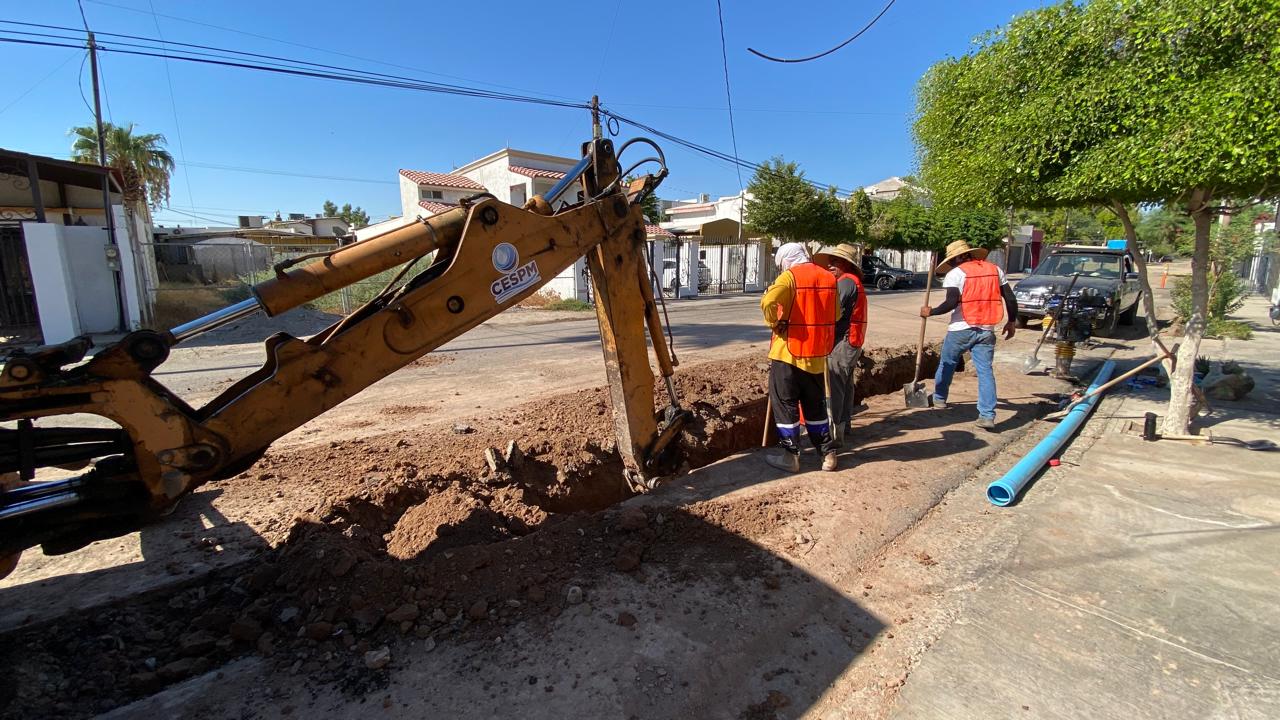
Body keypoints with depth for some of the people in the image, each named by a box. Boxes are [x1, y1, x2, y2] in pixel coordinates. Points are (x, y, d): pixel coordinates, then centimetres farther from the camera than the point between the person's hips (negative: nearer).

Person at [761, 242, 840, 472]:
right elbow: (835, 316, 14)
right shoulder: (829, 278, 9)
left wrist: (774, 323, -10)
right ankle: (828, 453, 23)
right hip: (817, 354, 6)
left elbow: (768, 302, -27)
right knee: (815, 405, 18)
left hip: (789, 352, -6)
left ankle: (790, 455, 9)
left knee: (785, 404, 5)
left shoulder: (790, 276, -10)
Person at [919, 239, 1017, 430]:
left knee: (947, 364, 17)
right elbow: (1010, 298, 11)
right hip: (986, 330, 4)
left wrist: (931, 312, -4)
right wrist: (1011, 321, 21)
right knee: (985, 371, 2)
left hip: (961, 329, -4)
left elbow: (952, 302, -17)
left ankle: (939, 399, 32)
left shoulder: (956, 273, -6)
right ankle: (987, 416, -4)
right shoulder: (995, 270, 11)